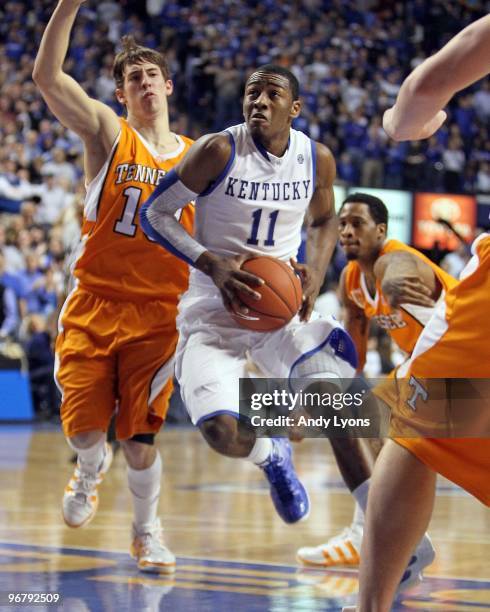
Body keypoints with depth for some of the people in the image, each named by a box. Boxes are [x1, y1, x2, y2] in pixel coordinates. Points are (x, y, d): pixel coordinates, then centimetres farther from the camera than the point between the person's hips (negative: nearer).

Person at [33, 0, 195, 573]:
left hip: (157, 313, 1)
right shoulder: (107, 132, 1)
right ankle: (89, 474, 35)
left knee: (140, 435, -2)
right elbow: (47, 75, -14)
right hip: (94, 303, -1)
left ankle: (146, 532, 21)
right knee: (84, 426, -2)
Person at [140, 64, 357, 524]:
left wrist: (316, 271, -3)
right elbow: (154, 213, -10)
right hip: (214, 307, -3)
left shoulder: (317, 158, -1)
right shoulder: (218, 151, -14)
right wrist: (214, 266, -24)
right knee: (223, 435, -24)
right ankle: (271, 456, 15)